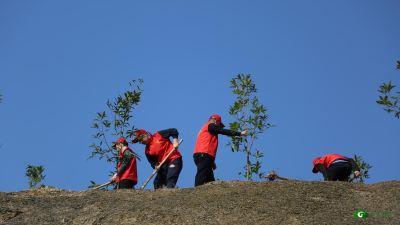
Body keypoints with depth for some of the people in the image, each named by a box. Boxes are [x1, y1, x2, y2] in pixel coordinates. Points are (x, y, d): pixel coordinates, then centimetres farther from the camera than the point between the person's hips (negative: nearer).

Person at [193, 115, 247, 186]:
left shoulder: (205, 129, 34)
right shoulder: (210, 125, 7)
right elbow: (224, 131, 0)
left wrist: (211, 162, 25)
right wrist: (240, 133, 5)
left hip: (200, 155, 9)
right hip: (203, 155, -9)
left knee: (210, 181, 0)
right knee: (201, 179, -21)